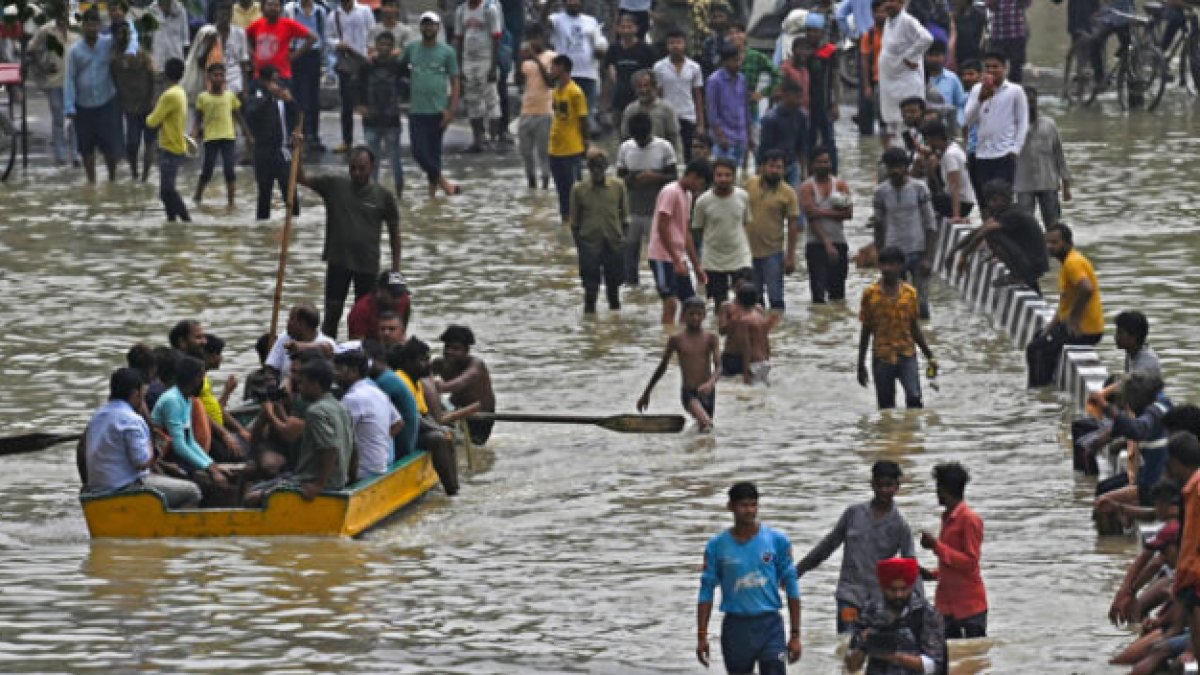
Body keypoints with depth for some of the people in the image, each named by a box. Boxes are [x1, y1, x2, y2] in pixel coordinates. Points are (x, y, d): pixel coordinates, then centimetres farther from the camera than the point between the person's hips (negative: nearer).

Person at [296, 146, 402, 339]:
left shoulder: (384, 197, -2)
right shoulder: (334, 185, -1)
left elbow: (394, 233, 5)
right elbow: (301, 178, -4)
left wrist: (395, 269, 2)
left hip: (368, 265, 0)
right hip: (338, 263, 0)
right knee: (332, 314, 2)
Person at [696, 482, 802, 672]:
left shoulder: (777, 541, 0)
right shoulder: (717, 546, 2)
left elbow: (791, 587, 4)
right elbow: (707, 591, 5)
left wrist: (795, 635, 1)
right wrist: (702, 636, -1)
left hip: (769, 625, -1)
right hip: (735, 626, 1)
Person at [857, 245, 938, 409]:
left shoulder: (910, 293, 4)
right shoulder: (871, 294, 0)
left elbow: (915, 329, 13)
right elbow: (866, 331, 5)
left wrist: (929, 356, 10)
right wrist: (861, 365, 4)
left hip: (907, 355, 0)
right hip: (881, 358, 0)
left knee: (914, 398, -18)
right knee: (886, 407, 3)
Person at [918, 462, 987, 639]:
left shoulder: (969, 519, -13)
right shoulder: (948, 518, 14)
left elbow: (970, 563, -18)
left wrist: (936, 546, -19)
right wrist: (933, 574, 10)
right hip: (947, 603, 8)